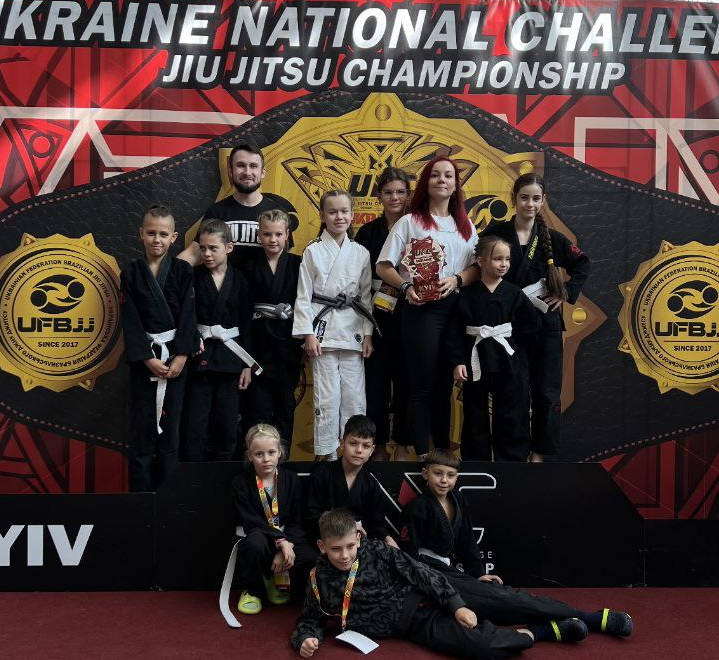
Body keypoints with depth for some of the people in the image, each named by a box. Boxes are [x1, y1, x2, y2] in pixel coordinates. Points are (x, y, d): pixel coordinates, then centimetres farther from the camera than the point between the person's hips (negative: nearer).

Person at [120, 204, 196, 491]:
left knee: (169, 425, 6)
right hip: (143, 357, 0)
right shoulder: (131, 274, 2)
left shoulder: (182, 271, 2)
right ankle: (141, 490, 13)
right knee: (143, 427, 3)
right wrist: (147, 358, -12)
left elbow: (187, 317, -4)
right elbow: (130, 321, -3)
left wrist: (181, 357, -13)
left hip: (175, 355, 0)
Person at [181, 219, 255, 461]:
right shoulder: (192, 277, -1)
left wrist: (247, 365, 3)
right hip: (200, 354, -1)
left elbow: (247, 325, 4)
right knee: (195, 426, 1)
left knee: (227, 426, 8)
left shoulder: (240, 280, 2)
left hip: (230, 356, 2)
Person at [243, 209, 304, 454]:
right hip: (259, 341, 0)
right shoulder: (251, 267, 3)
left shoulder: (298, 264, 1)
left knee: (285, 401, 9)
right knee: (259, 404, 2)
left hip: (288, 341, 0)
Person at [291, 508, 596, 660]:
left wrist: (457, 605, -15)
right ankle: (537, 633, 0)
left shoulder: (377, 551, -6)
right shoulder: (319, 581, -3)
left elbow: (420, 572, -8)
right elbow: (310, 620, 8)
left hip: (425, 599, 0)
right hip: (414, 626, 0)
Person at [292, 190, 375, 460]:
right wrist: (308, 333, -8)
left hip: (353, 332, 3)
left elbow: (367, 296, 9)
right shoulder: (313, 252, 1)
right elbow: (304, 296, -1)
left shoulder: (361, 253, 8)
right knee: (327, 397, -1)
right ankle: (325, 453, 11)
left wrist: (368, 334, 4)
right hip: (323, 330, -2)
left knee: (355, 397, 4)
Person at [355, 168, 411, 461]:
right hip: (376, 317, 1)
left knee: (405, 380, 4)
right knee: (376, 381, 3)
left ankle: (402, 445, 17)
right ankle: (379, 445, 15)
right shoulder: (367, 232, 6)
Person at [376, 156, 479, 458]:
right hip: (421, 309, -4)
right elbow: (383, 266, -2)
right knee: (422, 384, -1)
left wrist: (456, 280, -10)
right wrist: (406, 287, -18)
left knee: (445, 382, 12)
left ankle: (443, 449, 23)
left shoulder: (465, 225, 14)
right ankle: (421, 454, 8)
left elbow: (476, 267, 10)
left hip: (455, 308, 5)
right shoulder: (409, 221, 1)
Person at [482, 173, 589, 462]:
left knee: (545, 391, 3)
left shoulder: (552, 238, 5)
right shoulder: (495, 233, 0)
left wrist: (567, 292, 3)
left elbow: (582, 264, 16)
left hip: (545, 322, 2)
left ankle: (540, 451, 16)